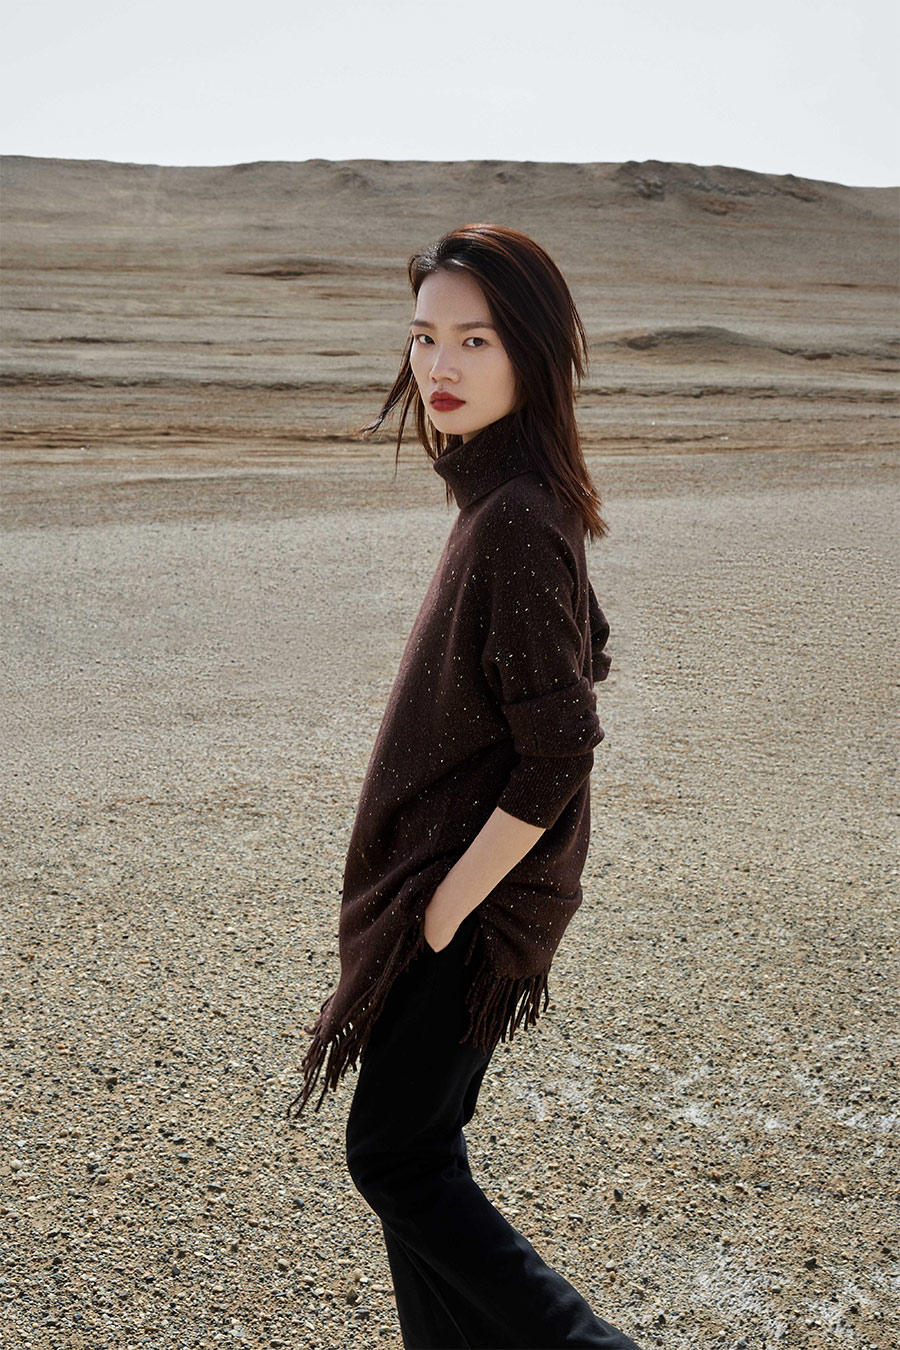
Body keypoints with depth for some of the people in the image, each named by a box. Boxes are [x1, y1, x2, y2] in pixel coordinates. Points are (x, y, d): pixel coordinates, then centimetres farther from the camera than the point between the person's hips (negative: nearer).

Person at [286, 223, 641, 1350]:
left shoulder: (515, 518, -24)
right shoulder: (511, 495, 5)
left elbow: (557, 755, -25)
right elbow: (582, 655, 16)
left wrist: (450, 907, -16)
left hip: (475, 898, -9)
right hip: (455, 872, 9)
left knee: (392, 1156, 6)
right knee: (418, 1145, 19)